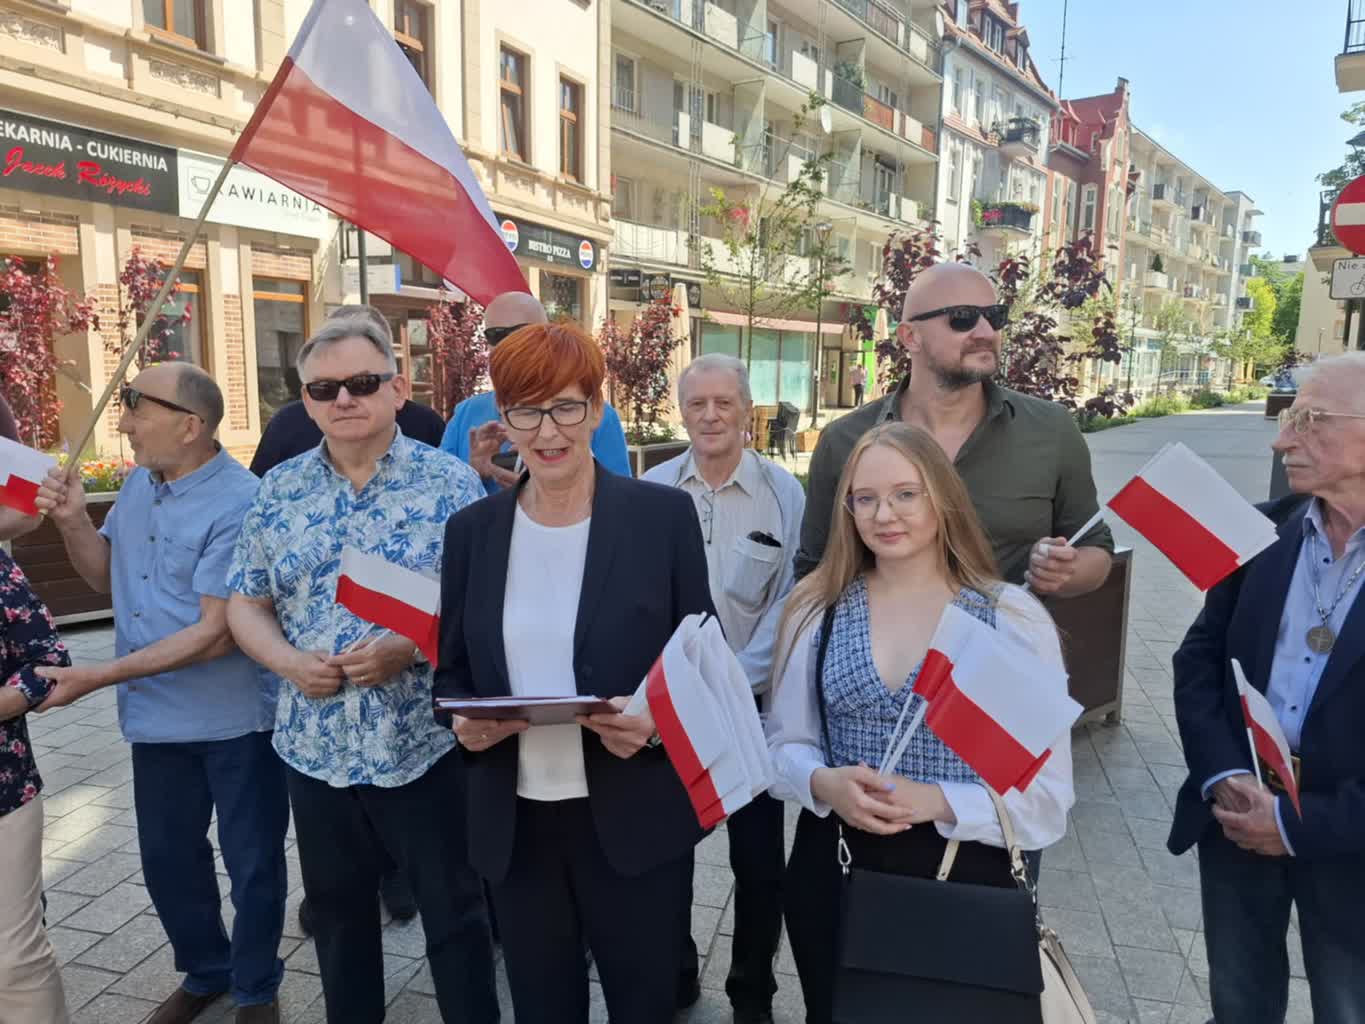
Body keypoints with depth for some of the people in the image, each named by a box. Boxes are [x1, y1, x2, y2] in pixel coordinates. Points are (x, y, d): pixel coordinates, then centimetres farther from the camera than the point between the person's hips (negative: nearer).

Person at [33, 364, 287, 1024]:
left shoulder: (238, 504, -22)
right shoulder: (138, 484, 3)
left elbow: (214, 633, -24)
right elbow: (108, 579, 14)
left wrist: (98, 677, -21)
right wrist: (72, 522, -3)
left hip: (235, 720, -7)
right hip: (156, 715, 8)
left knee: (252, 864, 10)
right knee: (166, 858, 21)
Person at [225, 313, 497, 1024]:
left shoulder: (450, 483, -8)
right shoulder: (278, 491, 3)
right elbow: (246, 604, 9)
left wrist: (410, 648, -22)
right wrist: (289, 662, -10)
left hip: (425, 744, -4)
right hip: (314, 747, 4)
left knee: (454, 911, 12)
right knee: (336, 911, 22)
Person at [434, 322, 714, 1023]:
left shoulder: (663, 515, -7)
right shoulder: (472, 530, 1)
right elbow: (452, 670, 9)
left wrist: (655, 722, -21)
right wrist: (465, 721, -12)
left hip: (635, 820, -2)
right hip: (514, 823, 3)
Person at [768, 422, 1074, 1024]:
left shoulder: (1013, 618, -8)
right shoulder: (815, 609, -1)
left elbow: (1047, 792, -8)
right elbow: (784, 743, 4)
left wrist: (936, 801, -23)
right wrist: (825, 784, -17)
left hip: (964, 874, -2)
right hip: (831, 874, 2)